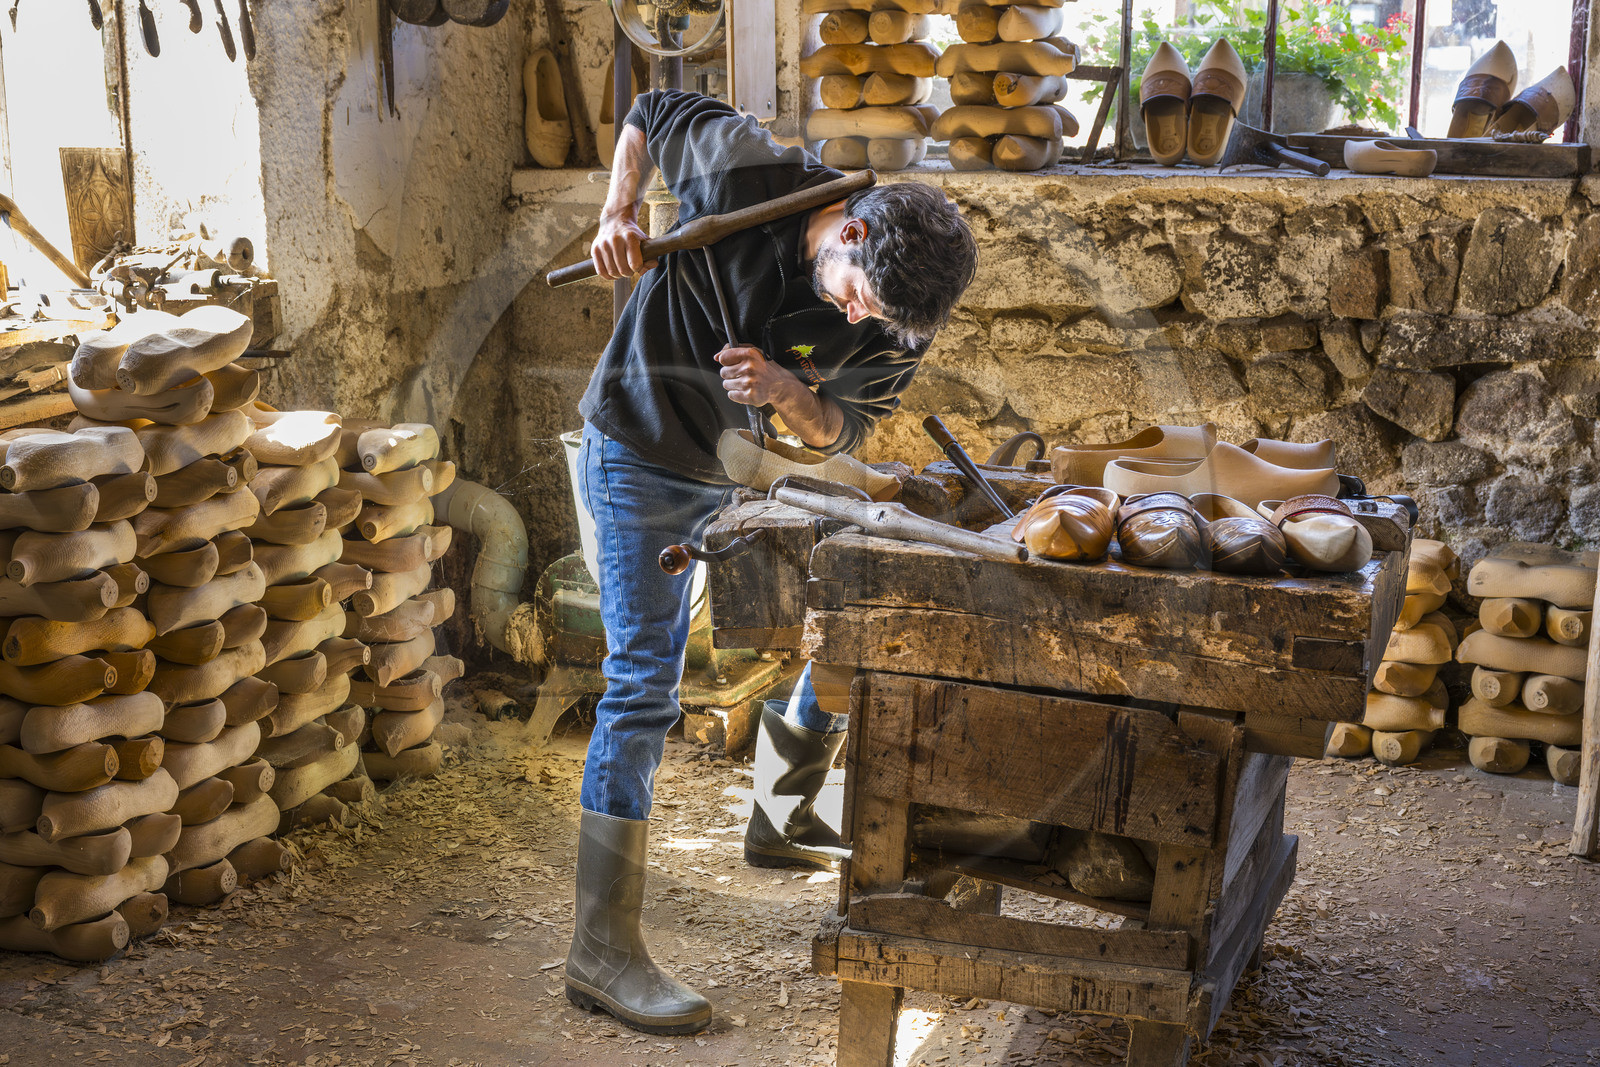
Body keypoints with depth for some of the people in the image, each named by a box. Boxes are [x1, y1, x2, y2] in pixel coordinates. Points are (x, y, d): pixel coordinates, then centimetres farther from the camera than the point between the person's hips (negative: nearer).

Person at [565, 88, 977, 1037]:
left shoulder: (897, 326, -16)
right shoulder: (748, 172, -25)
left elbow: (843, 433, -6)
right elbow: (654, 112, -5)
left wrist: (788, 391, -26)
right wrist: (619, 212, -17)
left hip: (747, 472, 5)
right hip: (642, 454, -5)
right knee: (645, 684, -11)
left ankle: (788, 816, 34)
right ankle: (603, 949, -6)